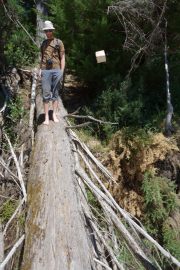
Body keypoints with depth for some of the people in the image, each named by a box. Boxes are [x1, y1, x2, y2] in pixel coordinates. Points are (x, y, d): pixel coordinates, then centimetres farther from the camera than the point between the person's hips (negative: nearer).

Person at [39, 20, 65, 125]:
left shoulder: (59, 42, 5)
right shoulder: (43, 43, 16)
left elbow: (62, 58, 2)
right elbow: (42, 58, 20)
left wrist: (62, 71, -6)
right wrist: (40, 69, 8)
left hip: (56, 70, -2)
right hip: (45, 70, 2)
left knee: (55, 93, 4)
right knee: (46, 94, -2)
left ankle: (54, 115, 13)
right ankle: (46, 117, 1)